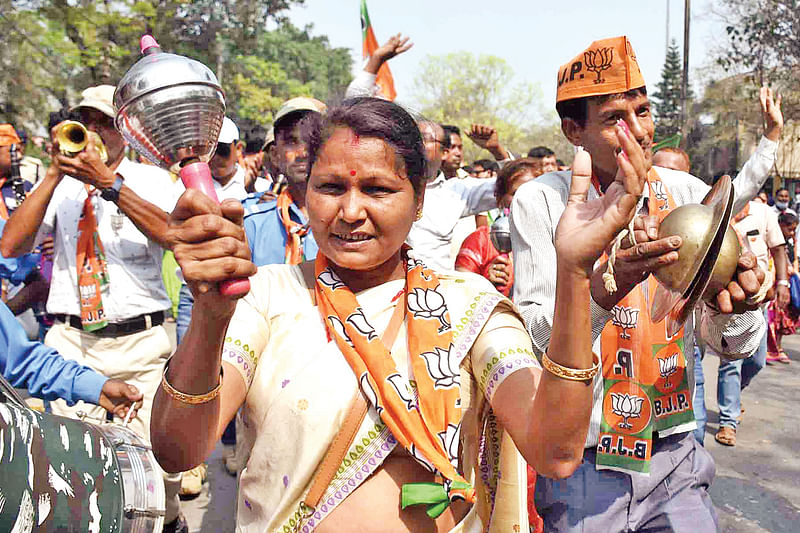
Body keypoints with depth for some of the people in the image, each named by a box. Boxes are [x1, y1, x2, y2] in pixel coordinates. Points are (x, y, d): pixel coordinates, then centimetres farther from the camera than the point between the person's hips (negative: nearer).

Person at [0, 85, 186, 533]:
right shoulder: (60, 184, 10)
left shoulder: (151, 179, 4)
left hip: (141, 341, -2)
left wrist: (107, 182, -21)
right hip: (70, 341, 2)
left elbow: (171, 234, -17)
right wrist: (56, 174, -9)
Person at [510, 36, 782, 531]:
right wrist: (609, 283, -34)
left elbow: (735, 345, -3)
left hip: (674, 456, 3)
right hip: (582, 467, -2)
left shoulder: (688, 195, -3)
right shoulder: (540, 202, -10)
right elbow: (534, 338, -16)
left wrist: (735, 302, -26)